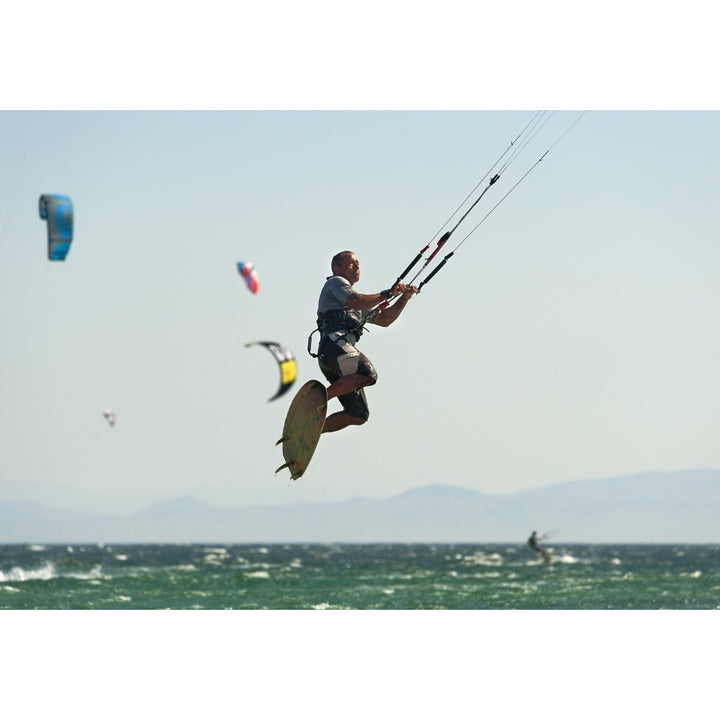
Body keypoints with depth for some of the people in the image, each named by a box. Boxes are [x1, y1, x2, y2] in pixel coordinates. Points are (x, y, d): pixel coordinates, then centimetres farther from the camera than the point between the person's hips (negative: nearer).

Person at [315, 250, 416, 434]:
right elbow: (357, 302, -9)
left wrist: (404, 297, 22)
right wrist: (387, 294, -1)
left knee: (359, 415, 3)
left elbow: (384, 320, 33)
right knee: (367, 374, -35)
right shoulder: (335, 282, 10)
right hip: (334, 345, -9)